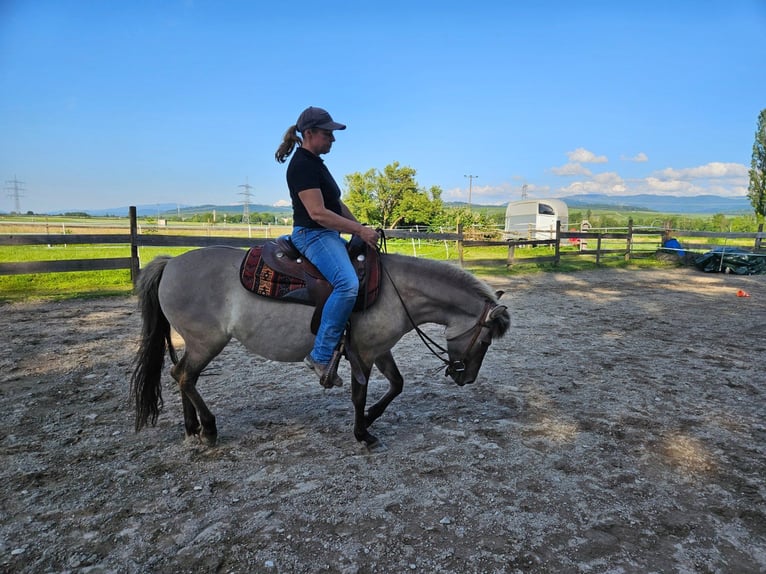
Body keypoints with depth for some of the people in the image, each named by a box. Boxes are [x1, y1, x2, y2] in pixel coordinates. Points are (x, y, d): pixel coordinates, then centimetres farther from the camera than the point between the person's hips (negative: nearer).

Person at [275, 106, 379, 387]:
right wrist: (360, 230, -19)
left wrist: (361, 229, 10)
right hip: (312, 235, -11)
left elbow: (336, 204, 20)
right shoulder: (302, 165, -14)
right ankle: (320, 355, -24)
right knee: (348, 283, -32)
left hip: (328, 235, 11)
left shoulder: (315, 163, 17)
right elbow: (318, 213, -23)